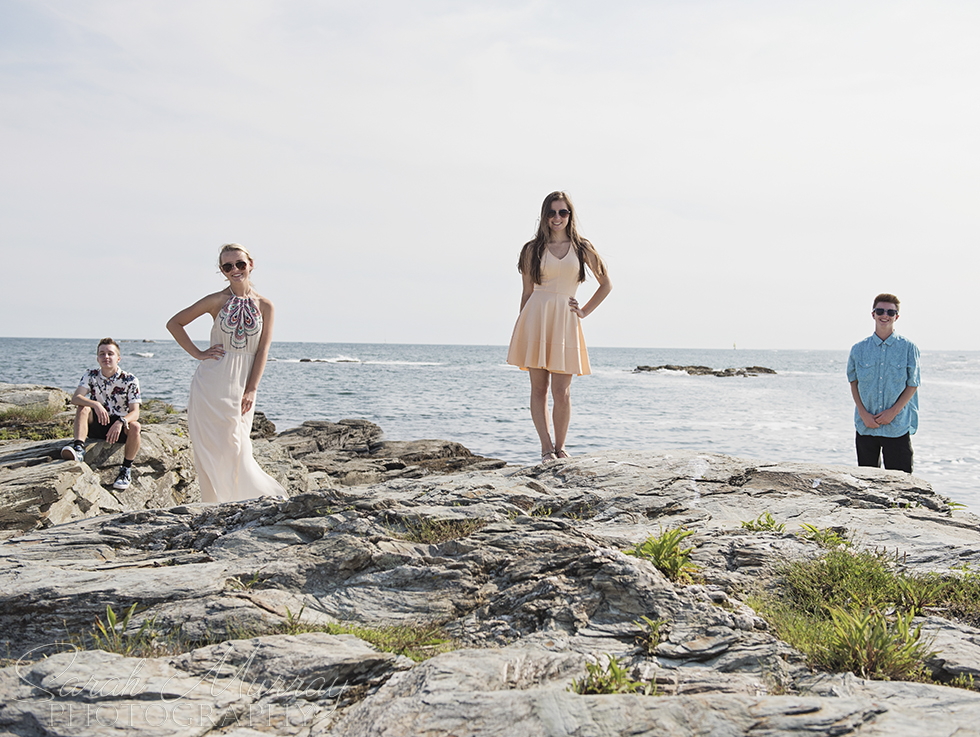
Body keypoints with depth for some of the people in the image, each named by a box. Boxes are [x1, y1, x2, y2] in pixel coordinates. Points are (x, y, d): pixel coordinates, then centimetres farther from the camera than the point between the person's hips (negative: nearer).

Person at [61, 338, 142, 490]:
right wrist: (96, 405, -38)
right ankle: (79, 447, -43)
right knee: (83, 408, -26)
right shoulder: (91, 376, -2)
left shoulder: (130, 380, -9)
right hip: (97, 424, 2)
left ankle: (126, 469, -20)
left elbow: (135, 412, -16)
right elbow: (75, 398, -19)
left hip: (120, 426, -1)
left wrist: (121, 422, -38)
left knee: (134, 426, -34)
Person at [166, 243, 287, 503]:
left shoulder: (265, 306, 4)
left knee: (236, 446, 2)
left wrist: (251, 390, -7)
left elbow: (263, 350, 0)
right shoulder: (218, 301, 0)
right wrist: (198, 353, -2)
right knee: (214, 446, -1)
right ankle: (218, 503, 7)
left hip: (242, 386, 1)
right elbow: (174, 323, 6)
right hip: (213, 383, -1)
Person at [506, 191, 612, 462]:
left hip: (565, 320, 0)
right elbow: (527, 292, 10)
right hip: (536, 318, 0)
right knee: (539, 388, -1)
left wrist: (585, 311, 8)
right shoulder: (533, 249, 8)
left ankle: (560, 446, 12)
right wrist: (521, 329, 6)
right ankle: (546, 448, 6)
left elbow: (606, 284, 16)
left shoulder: (582, 248, 9)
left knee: (561, 393, -4)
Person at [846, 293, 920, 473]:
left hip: (898, 426, -2)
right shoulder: (859, 349, 5)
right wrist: (863, 414, -5)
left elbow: (912, 385, 1)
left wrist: (893, 412, -10)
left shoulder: (908, 348, -1)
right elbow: (854, 383, 8)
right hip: (866, 426, 2)